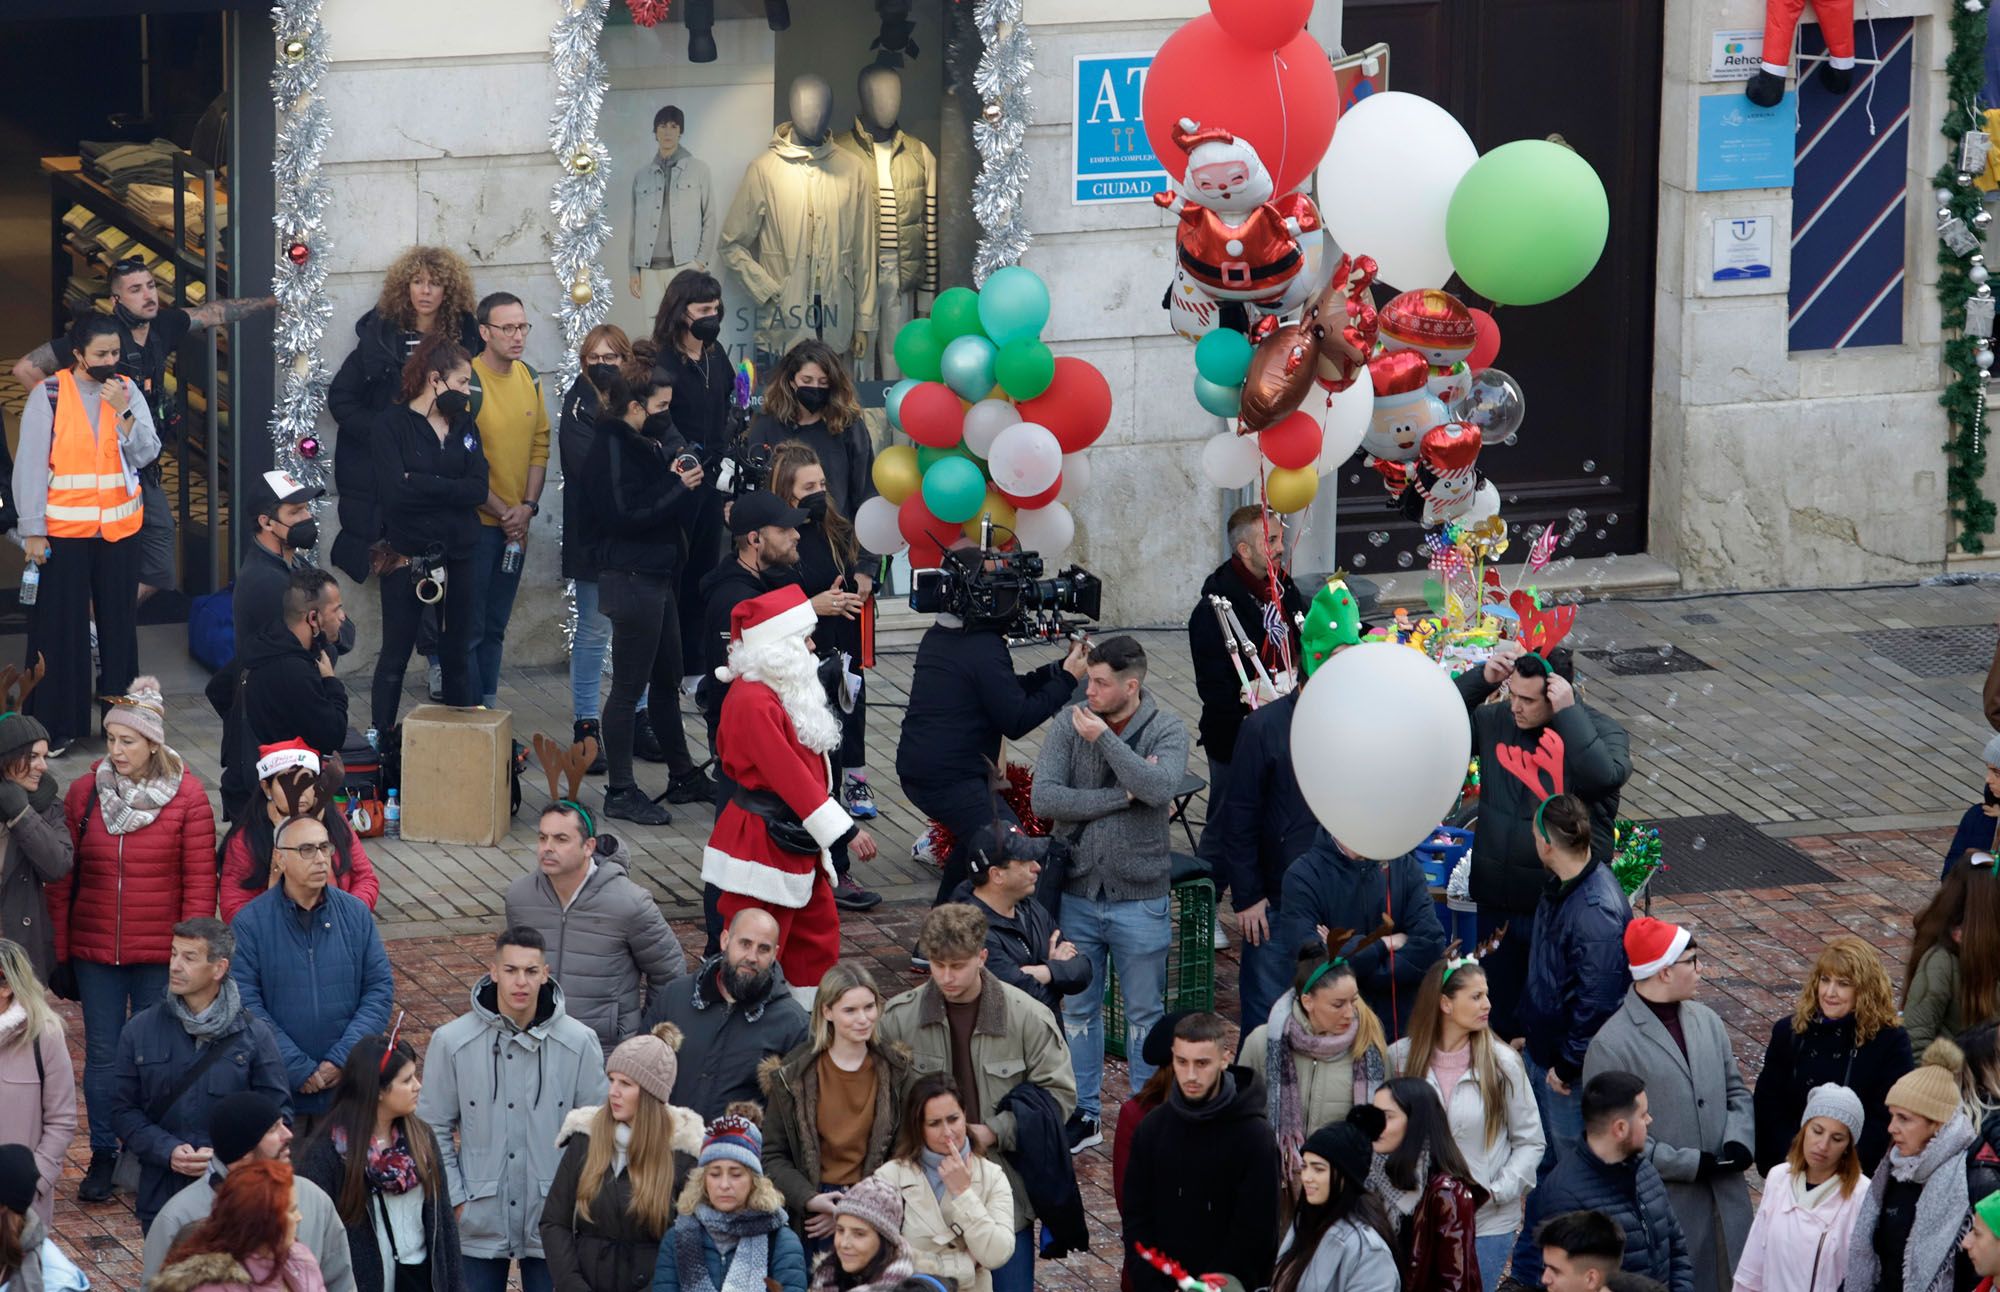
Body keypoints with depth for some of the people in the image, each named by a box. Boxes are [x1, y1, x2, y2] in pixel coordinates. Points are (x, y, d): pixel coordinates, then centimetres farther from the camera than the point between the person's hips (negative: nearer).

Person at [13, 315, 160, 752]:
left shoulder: (128, 391, 5)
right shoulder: (48, 395, -6)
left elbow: (146, 454, -2)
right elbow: (30, 464, -5)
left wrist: (122, 411, -16)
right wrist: (32, 530, -9)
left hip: (119, 530, 3)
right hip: (63, 531, -3)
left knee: (118, 625, 11)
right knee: (59, 629, 0)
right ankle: (54, 727, 6)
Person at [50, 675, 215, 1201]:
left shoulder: (187, 797, -6)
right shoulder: (85, 792, 0)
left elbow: (199, 882, -4)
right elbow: (62, 878, 4)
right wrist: (58, 949, 2)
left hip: (160, 954, -2)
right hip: (95, 951, 2)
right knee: (102, 1054, 7)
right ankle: (103, 1156, 19)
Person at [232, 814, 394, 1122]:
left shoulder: (356, 913, 5)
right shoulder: (250, 923, -5)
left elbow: (380, 989, 2)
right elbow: (247, 1004, -10)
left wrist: (343, 1059, -10)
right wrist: (299, 1070, -16)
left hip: (350, 1083, 2)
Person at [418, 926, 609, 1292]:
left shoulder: (579, 1042, -6)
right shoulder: (452, 1041, -7)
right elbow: (433, 1129, -1)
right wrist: (454, 1199, -6)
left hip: (553, 1221, 0)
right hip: (478, 1220, 0)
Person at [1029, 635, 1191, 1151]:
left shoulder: (1166, 732, -7)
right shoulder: (1068, 728, -2)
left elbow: (1159, 789, -26)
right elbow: (1044, 799, -13)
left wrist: (1104, 738, -21)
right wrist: (1121, 795, -17)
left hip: (1140, 899, -2)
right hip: (1078, 894, 2)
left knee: (1144, 1013, 9)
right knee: (1078, 1009, 11)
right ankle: (1084, 1114, 23)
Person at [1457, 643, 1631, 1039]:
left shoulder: (1599, 730, -10)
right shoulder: (1497, 721, 1)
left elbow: (1604, 776, -29)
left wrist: (1567, 713, -27)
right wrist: (1482, 679, -9)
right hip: (1497, 903, 4)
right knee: (1501, 1013, 17)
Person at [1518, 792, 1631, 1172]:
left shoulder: (1598, 912, -30)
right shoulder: (1559, 887, 2)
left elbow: (1598, 999, -28)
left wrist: (1569, 1065, -21)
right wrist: (1526, 1028, 20)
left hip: (1573, 1068, -10)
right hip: (1540, 1050, 10)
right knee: (1541, 1159, 22)